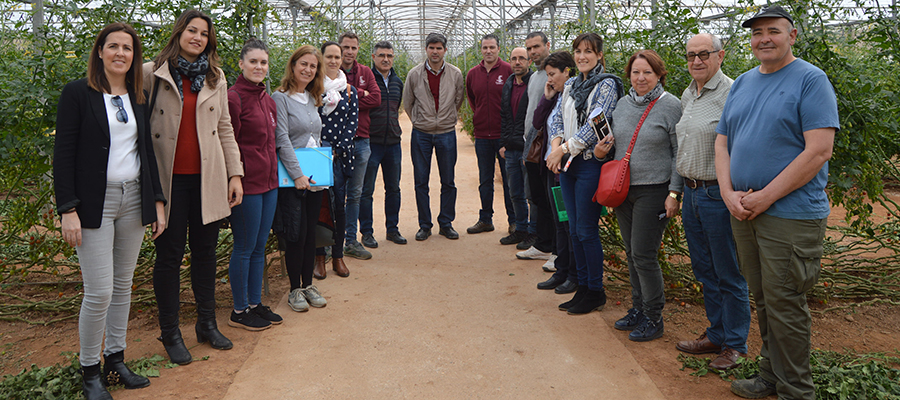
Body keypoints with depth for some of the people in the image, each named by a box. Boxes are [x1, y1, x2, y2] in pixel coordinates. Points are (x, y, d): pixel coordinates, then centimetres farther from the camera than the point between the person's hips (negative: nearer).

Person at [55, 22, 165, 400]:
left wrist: (157, 200, 9)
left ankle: (115, 361, 23)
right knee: (99, 292, -5)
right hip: (95, 202, -5)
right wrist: (68, 209, -13)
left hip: (134, 200, 5)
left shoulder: (140, 97, 11)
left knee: (123, 286, 10)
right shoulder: (77, 93, -3)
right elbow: (63, 154, -6)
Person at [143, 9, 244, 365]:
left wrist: (235, 173, 6)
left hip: (207, 178, 3)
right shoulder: (151, 73, 1)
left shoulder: (215, 77, 11)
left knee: (205, 251, 11)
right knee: (169, 255, 4)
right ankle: (170, 333, 18)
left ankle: (207, 324, 25)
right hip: (168, 178, -3)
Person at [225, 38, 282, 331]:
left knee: (259, 247, 15)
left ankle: (255, 303, 27)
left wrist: (274, 174, 15)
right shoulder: (233, 98, -12)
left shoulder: (268, 100, 13)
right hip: (246, 184, -8)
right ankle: (239, 311, 17)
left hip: (268, 182, 8)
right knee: (244, 248, 3)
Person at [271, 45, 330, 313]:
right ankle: (295, 290, 12)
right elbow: (282, 140, -14)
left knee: (311, 233, 11)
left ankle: (308, 285, 22)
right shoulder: (280, 98, -8)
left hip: (314, 178, 7)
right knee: (296, 235, -2)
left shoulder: (313, 99, 14)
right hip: (292, 180, -6)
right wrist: (297, 174, -18)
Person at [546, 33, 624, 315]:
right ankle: (582, 288, 22)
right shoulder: (570, 85, 15)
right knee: (574, 230, 11)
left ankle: (596, 292, 11)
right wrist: (556, 144, -9)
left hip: (591, 162, -7)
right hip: (567, 163, 7)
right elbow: (556, 117, 10)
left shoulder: (606, 84, -7)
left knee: (586, 230, -3)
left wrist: (564, 149, -16)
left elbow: (595, 124, -16)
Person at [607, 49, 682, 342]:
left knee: (644, 255, -5)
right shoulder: (623, 103, 10)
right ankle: (638, 309, 28)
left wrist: (674, 192, -14)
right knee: (631, 254, 13)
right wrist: (600, 150, 0)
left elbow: (679, 153, -9)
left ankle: (653, 318, 10)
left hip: (653, 191, -6)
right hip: (622, 190, 6)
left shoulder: (671, 106, -7)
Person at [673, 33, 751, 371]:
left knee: (729, 274, 3)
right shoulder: (687, 95, 13)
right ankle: (716, 334, 31)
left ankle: (735, 345, 17)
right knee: (704, 270, 16)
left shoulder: (731, 93, -12)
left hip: (719, 194, -8)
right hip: (691, 192, 8)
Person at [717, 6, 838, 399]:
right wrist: (729, 193, -4)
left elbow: (819, 150, -16)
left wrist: (765, 197, -17)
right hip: (743, 213, 6)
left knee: (784, 304, -1)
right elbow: (722, 142, 13)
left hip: (791, 215, -6)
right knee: (763, 300, 14)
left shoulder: (810, 79, -6)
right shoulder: (742, 83, 14)